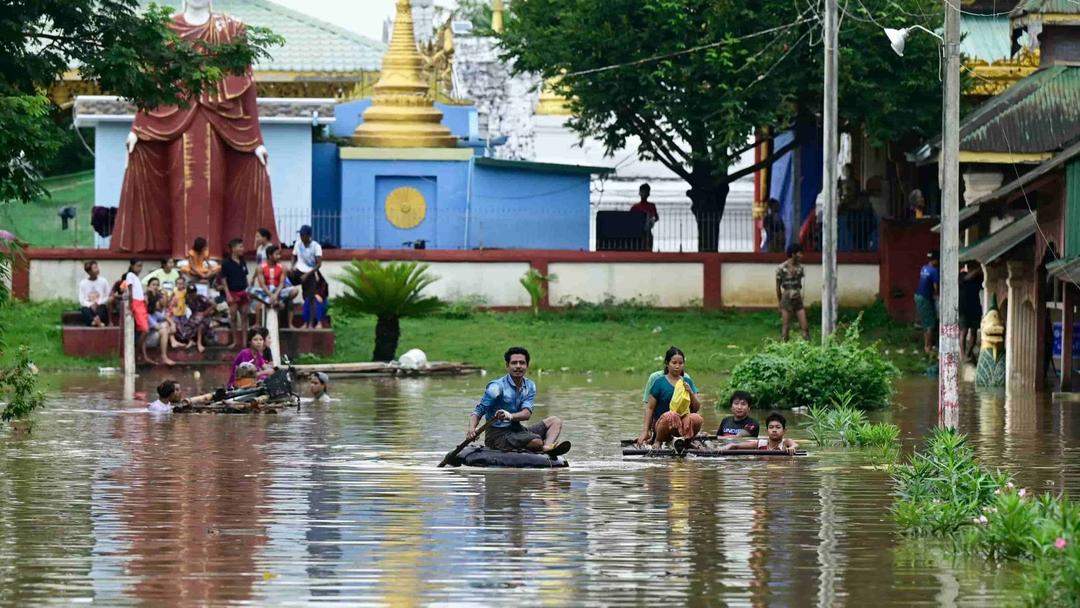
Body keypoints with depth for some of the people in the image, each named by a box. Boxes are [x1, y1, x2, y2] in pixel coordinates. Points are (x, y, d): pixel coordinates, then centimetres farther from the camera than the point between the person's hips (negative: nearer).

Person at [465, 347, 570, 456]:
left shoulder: (529, 387, 7)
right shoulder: (497, 387, -10)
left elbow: (527, 414, -10)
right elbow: (478, 411, -11)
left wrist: (510, 416, -33)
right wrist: (472, 429, -33)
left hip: (518, 430, 8)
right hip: (498, 435, -8)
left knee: (555, 421, -2)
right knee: (537, 441, -30)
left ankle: (547, 447, -29)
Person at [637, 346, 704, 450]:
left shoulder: (687, 382, 13)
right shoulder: (659, 383, 2)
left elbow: (696, 408, 13)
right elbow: (650, 408, 3)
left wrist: (691, 393, -6)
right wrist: (645, 431, -2)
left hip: (683, 424, 3)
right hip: (662, 423, -3)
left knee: (697, 418, -31)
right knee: (671, 416, -39)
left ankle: (683, 439, -5)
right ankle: (657, 441, -13)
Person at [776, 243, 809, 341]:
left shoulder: (799, 267, 3)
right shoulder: (781, 268, -10)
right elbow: (778, 287, -1)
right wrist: (780, 303, 6)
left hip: (798, 300, 4)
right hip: (787, 300, -4)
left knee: (805, 327, -1)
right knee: (786, 328, 0)